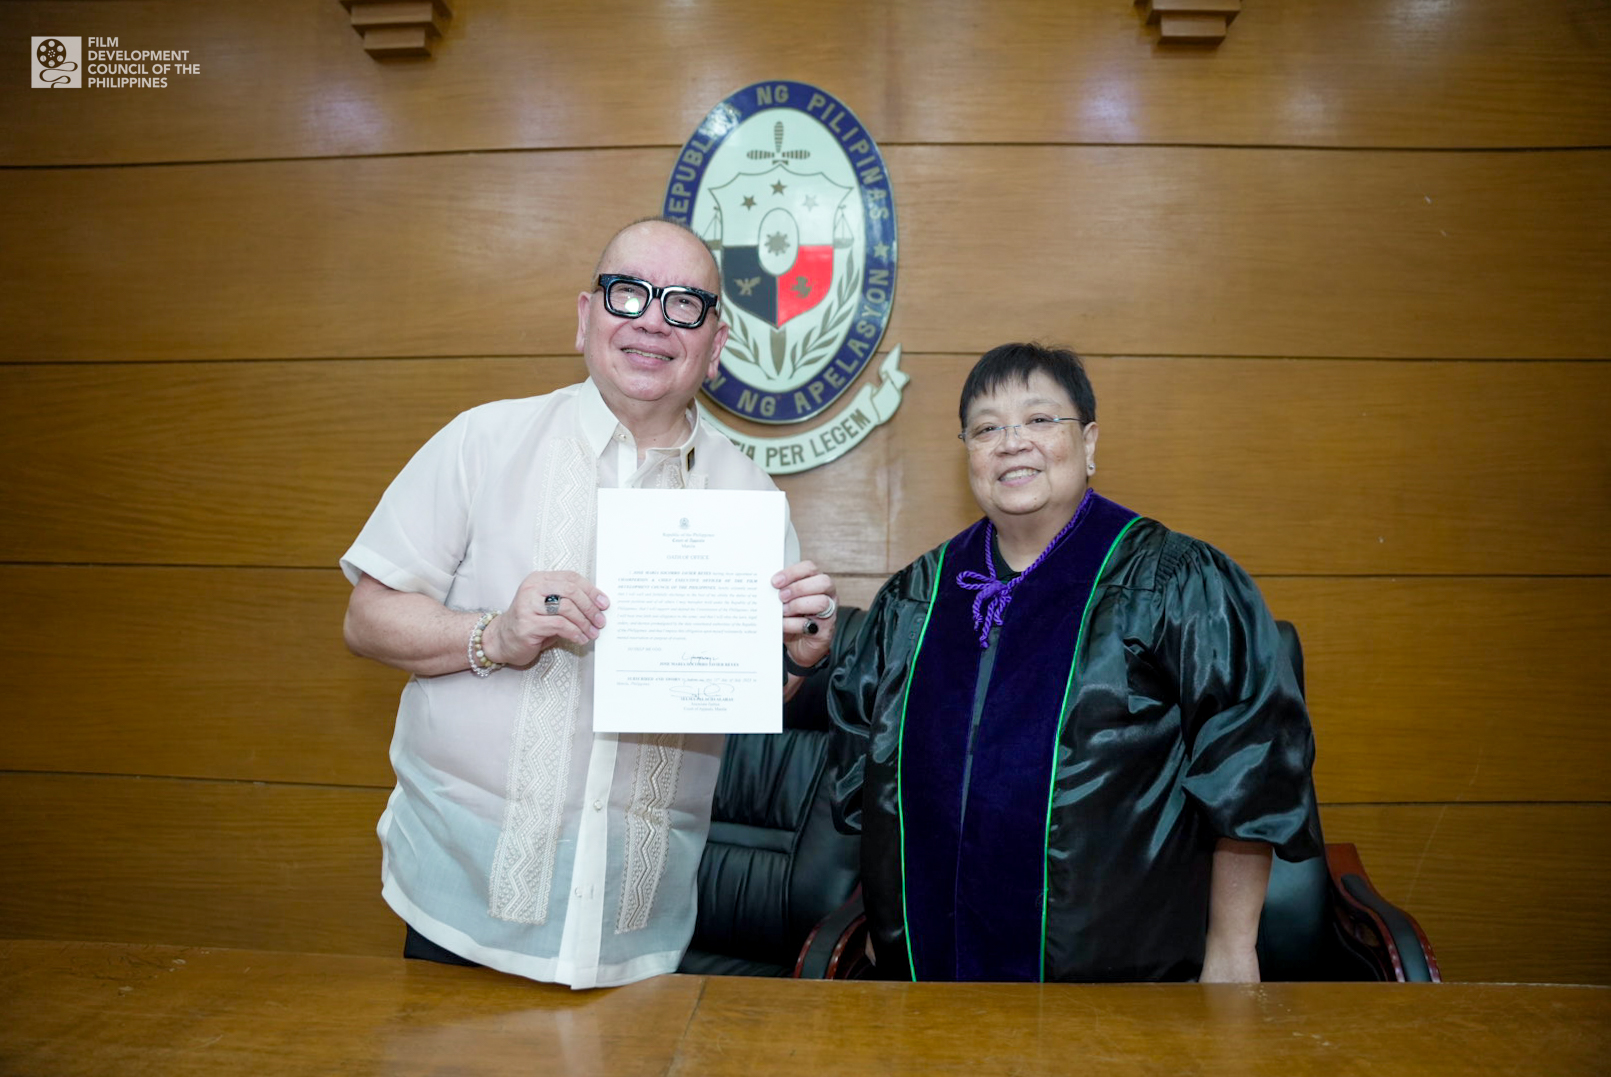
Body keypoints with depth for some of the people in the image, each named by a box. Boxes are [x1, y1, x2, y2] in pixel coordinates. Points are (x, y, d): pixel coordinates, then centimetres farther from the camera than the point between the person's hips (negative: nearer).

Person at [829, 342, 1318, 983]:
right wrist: (884, 924, 14)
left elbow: (1247, 777, -9)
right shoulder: (914, 597, 5)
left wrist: (1232, 948, -11)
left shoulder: (1180, 584, -8)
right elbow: (863, 763, 14)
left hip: (1120, 968, -3)